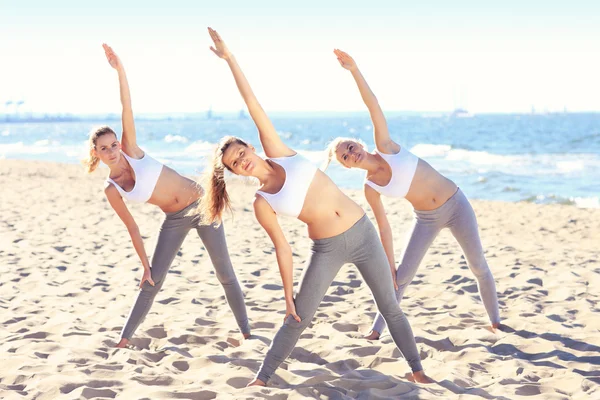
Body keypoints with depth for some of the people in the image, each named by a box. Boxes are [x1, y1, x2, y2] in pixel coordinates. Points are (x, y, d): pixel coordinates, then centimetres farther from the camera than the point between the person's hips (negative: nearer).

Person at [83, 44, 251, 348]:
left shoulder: (131, 151, -9)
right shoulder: (111, 190, -4)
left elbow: (127, 109, -19)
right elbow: (132, 227, 1)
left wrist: (120, 69, -31)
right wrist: (144, 263, 1)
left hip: (202, 204, -2)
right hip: (174, 220, 2)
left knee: (224, 272, 1)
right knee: (152, 280, 2)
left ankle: (246, 331, 13)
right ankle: (124, 338, 16)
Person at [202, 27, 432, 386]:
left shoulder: (279, 152, -3)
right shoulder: (262, 203, -5)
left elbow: (254, 107, -6)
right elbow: (283, 248, -1)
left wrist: (230, 58, -8)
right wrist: (288, 295, -1)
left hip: (363, 233, 1)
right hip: (328, 250, -1)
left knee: (391, 308, 9)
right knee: (297, 320, 0)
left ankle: (419, 371, 23)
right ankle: (261, 379, 15)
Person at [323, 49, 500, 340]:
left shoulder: (386, 147, -13)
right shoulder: (370, 188, -7)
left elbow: (374, 107, -23)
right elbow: (383, 226, 0)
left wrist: (355, 71, -33)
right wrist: (389, 263, 0)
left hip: (455, 205, -2)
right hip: (427, 220, 2)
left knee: (479, 267, 7)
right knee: (401, 277, 0)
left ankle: (495, 321, 26)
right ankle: (377, 330, 13)